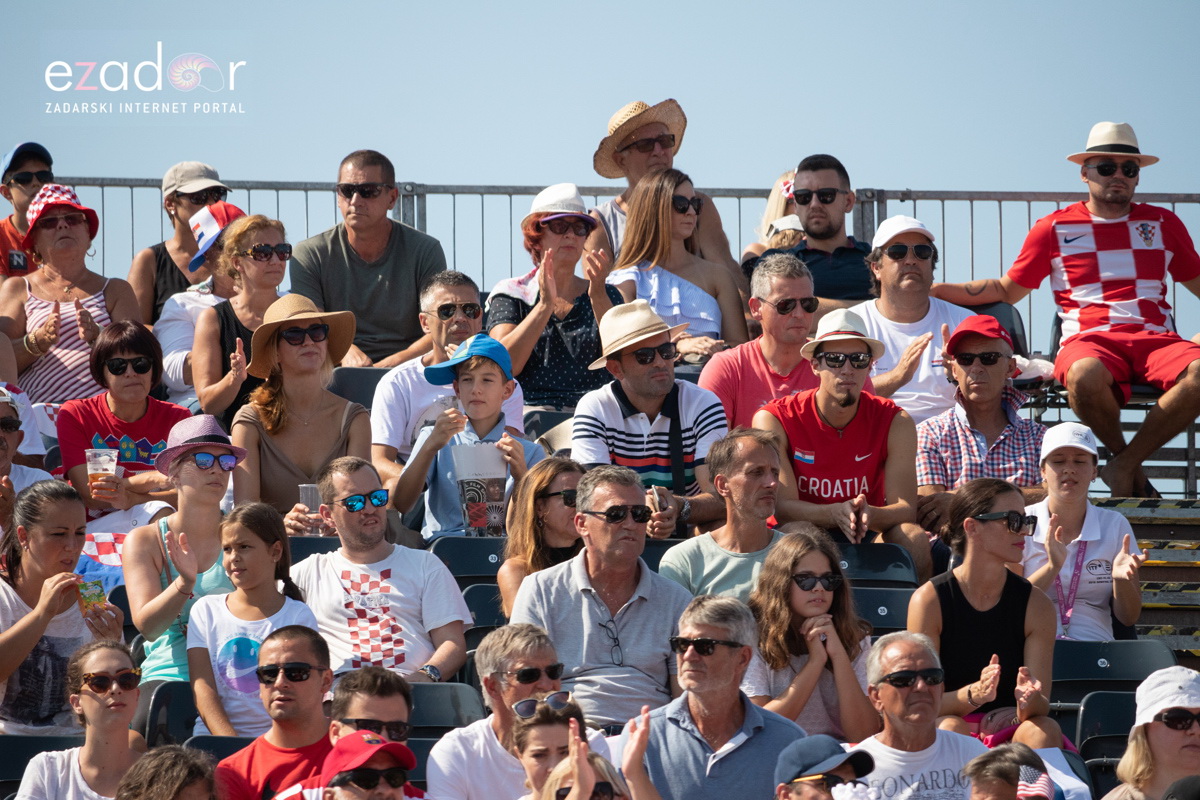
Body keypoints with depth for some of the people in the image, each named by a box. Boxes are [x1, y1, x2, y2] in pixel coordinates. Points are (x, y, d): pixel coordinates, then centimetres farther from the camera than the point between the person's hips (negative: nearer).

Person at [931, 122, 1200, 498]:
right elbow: (1007, 290, 22)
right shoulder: (1055, 228, 16)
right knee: (1084, 377, -41)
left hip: (1156, 338, 2)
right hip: (1091, 340, -2)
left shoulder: (1163, 223, 21)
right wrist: (936, 290, 13)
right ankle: (1121, 452, -9)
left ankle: (1124, 466, -19)